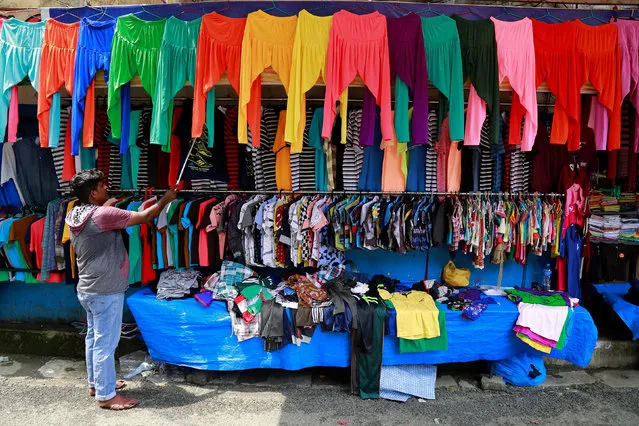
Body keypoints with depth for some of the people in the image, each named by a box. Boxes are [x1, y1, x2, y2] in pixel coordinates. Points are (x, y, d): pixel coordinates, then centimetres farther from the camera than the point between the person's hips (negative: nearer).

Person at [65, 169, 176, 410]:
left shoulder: (74, 216, 6)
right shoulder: (103, 215, -21)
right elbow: (145, 217, -15)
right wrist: (165, 200, 0)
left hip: (88, 289, 10)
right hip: (105, 291, -10)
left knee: (94, 337, 19)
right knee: (105, 342, -1)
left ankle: (96, 383, 34)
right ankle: (106, 396, 9)